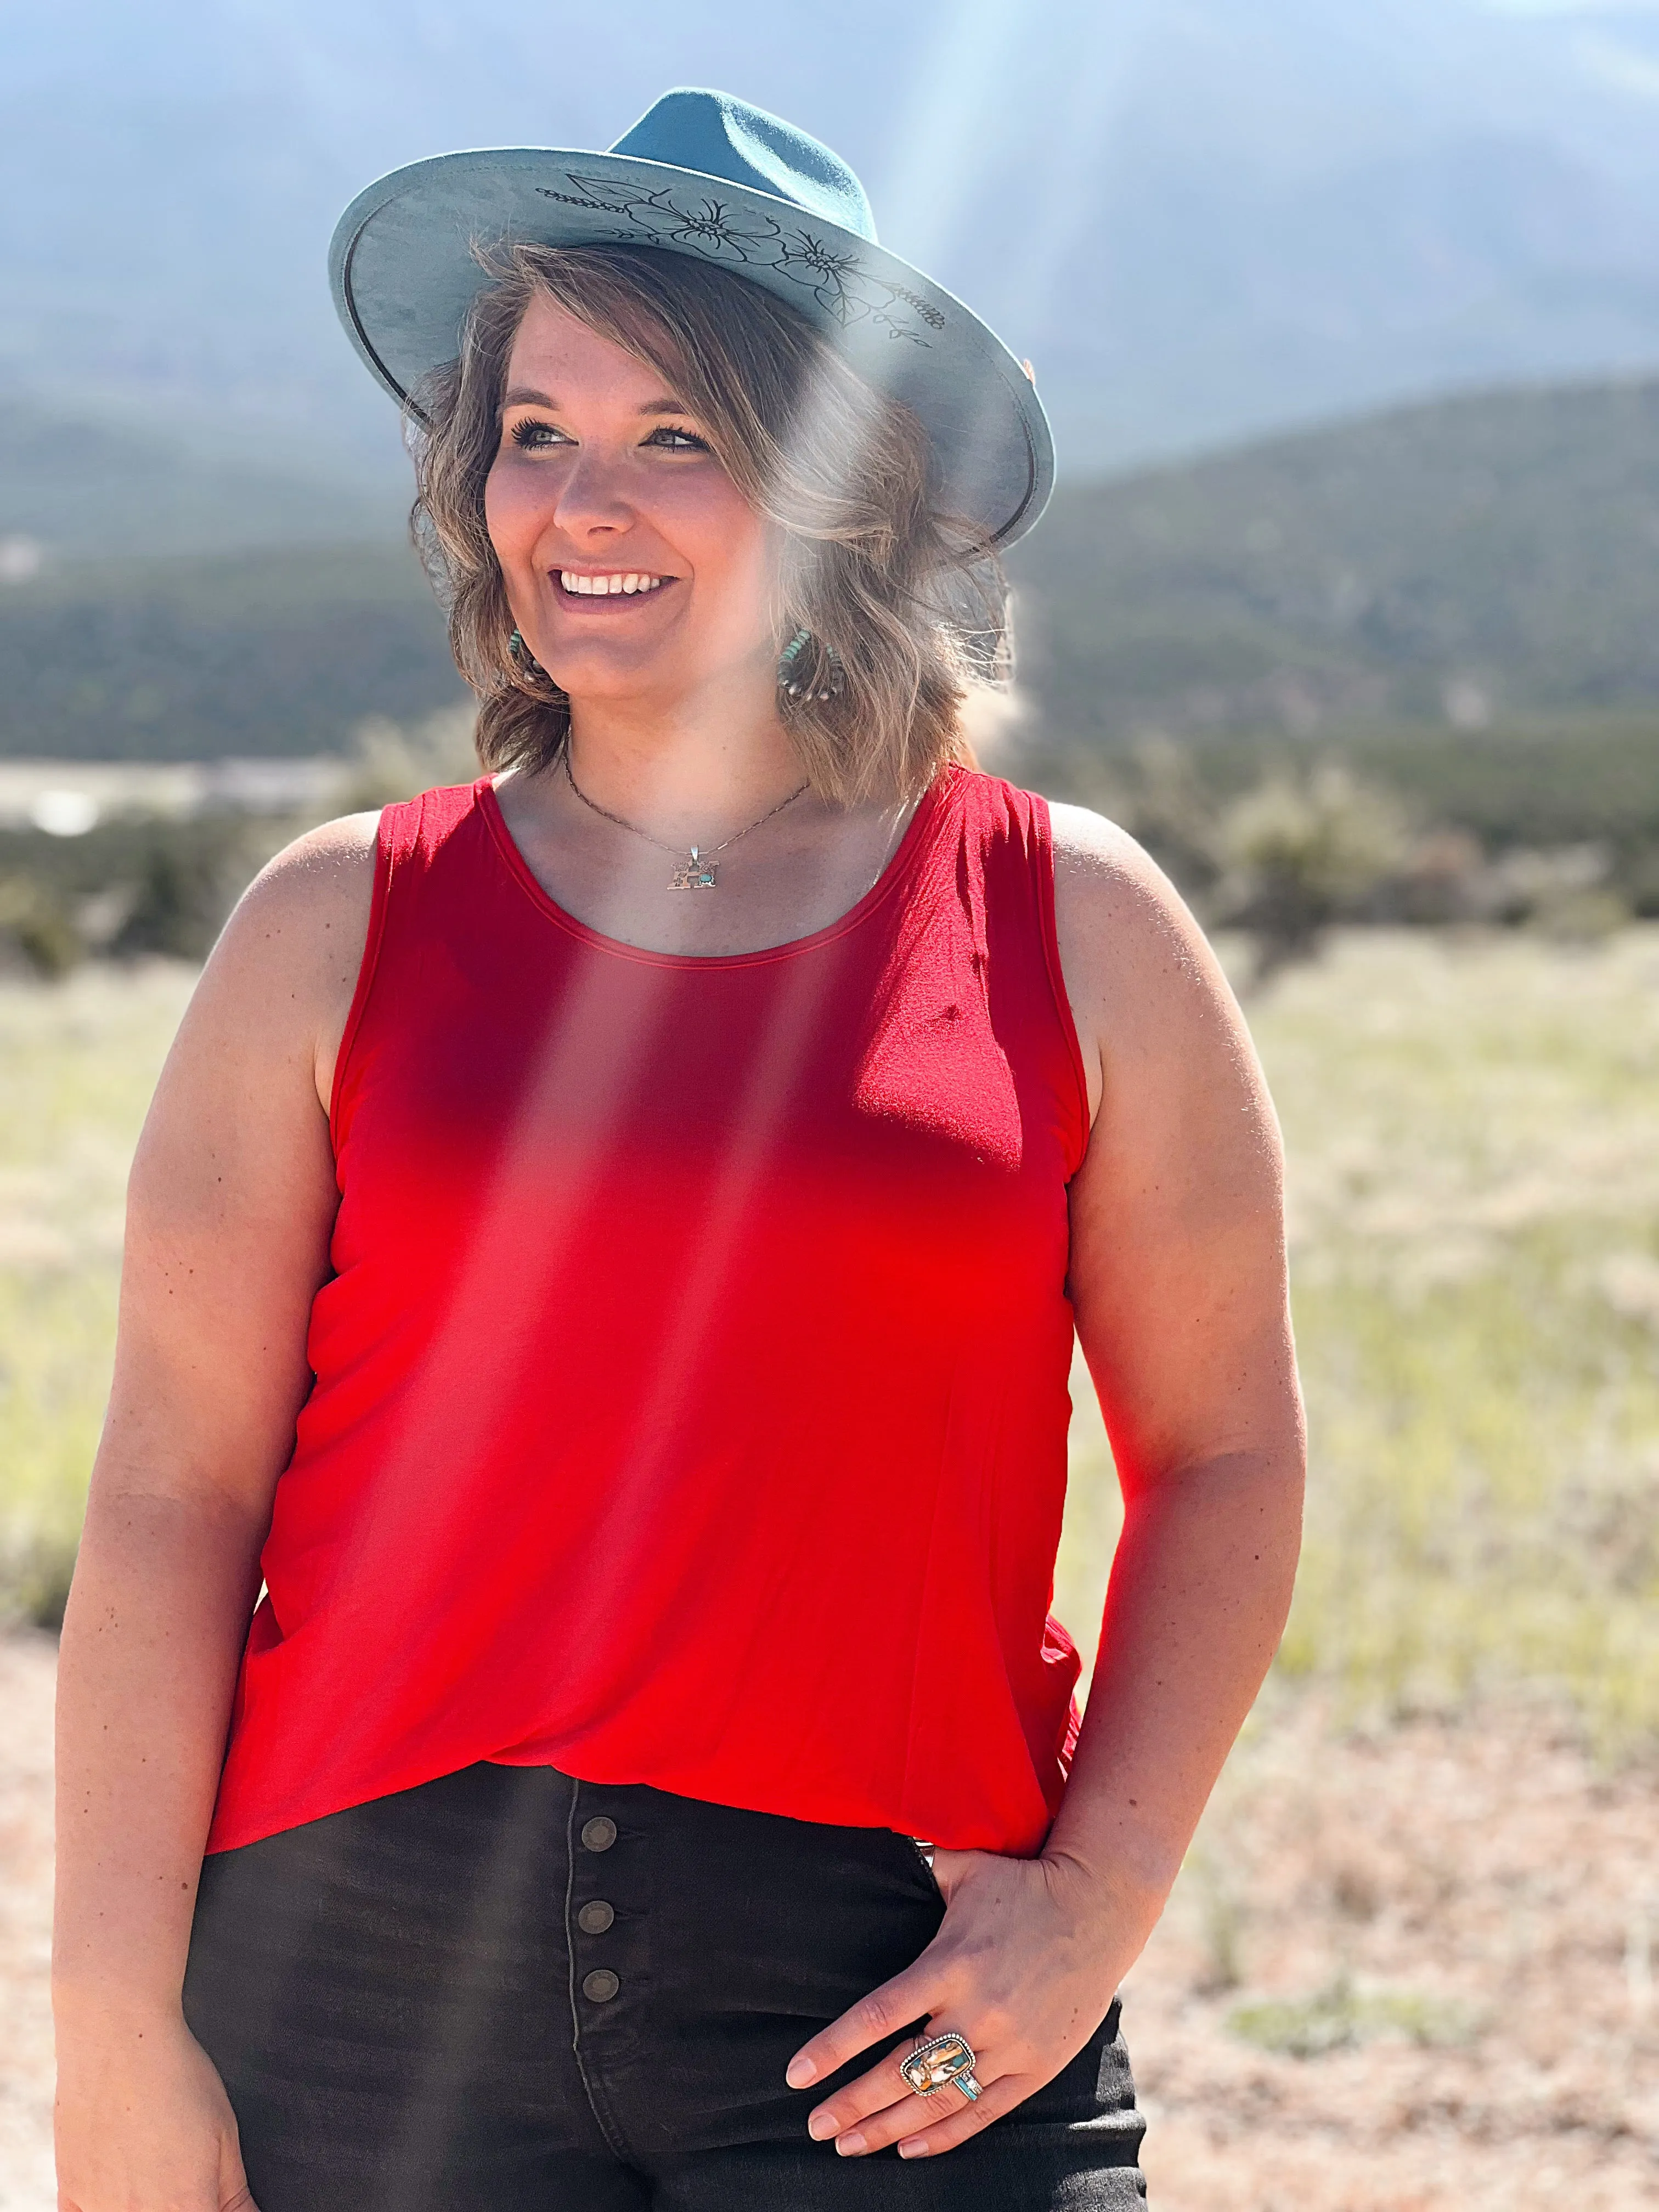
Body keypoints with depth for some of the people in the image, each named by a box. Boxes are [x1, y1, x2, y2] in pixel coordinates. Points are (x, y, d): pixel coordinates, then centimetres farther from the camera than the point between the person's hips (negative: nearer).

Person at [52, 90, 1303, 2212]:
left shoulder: (1074, 930, 6)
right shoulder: (338, 931, 5)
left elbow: (1223, 1456, 10)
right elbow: (171, 1495, 2)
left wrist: (1097, 1899, -2)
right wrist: (121, 2030, -4)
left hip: (883, 1999, 0)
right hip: (372, 1963, 0)